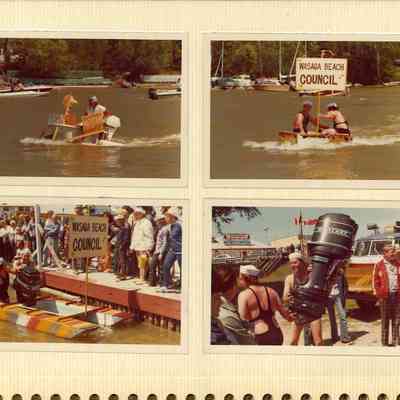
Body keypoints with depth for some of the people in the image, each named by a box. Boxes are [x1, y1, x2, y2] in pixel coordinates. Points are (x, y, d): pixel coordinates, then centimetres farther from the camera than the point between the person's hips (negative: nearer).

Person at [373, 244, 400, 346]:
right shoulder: (378, 265, 0)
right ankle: (384, 342, 9)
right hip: (385, 296, -3)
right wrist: (378, 296, -7)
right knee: (385, 320, 3)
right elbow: (375, 281, -1)